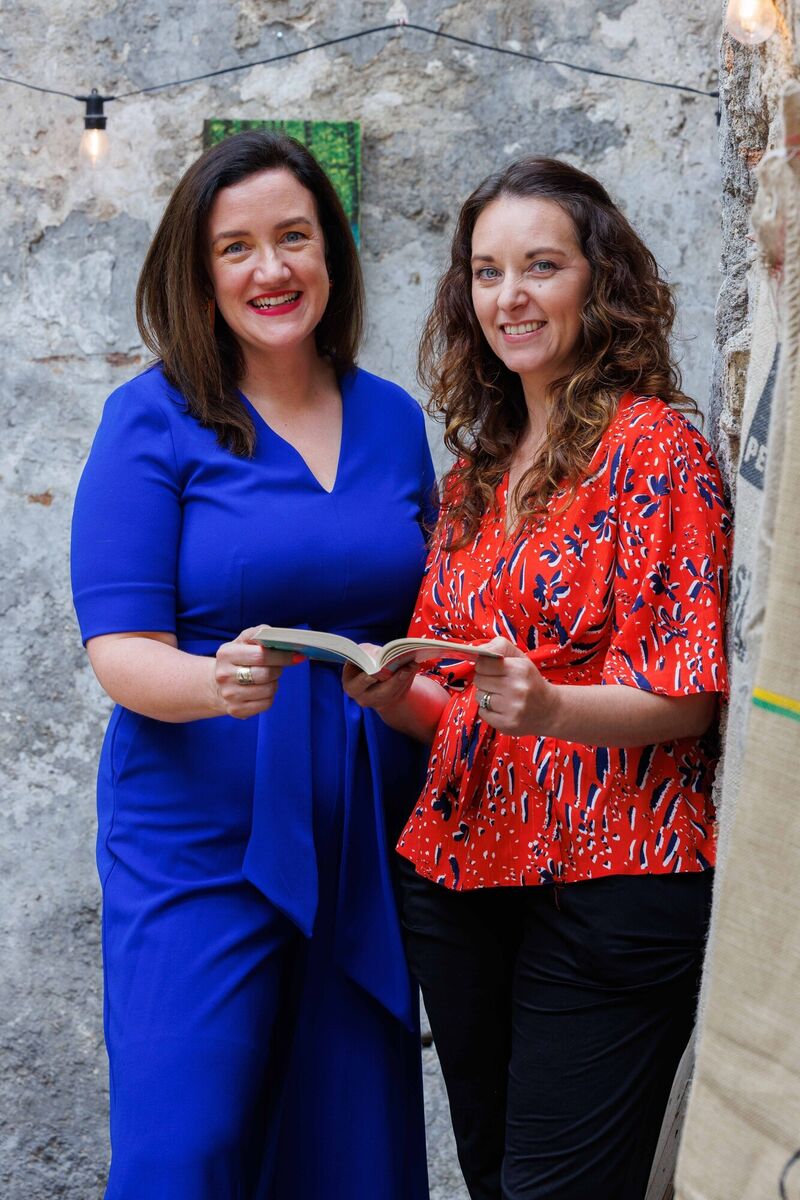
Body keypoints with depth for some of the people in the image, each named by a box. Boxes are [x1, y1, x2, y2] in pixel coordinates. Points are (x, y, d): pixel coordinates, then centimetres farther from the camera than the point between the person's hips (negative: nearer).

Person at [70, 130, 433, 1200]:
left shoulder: (392, 418, 10)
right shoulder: (155, 419, -5)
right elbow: (121, 650, -11)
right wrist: (216, 682, -31)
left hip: (367, 839, 5)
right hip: (205, 841, -4)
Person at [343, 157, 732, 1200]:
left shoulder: (655, 446, -7)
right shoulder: (478, 468, 14)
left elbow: (684, 699, -12)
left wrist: (548, 706, -30)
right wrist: (395, 694, -4)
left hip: (609, 886, -7)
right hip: (461, 871, 7)